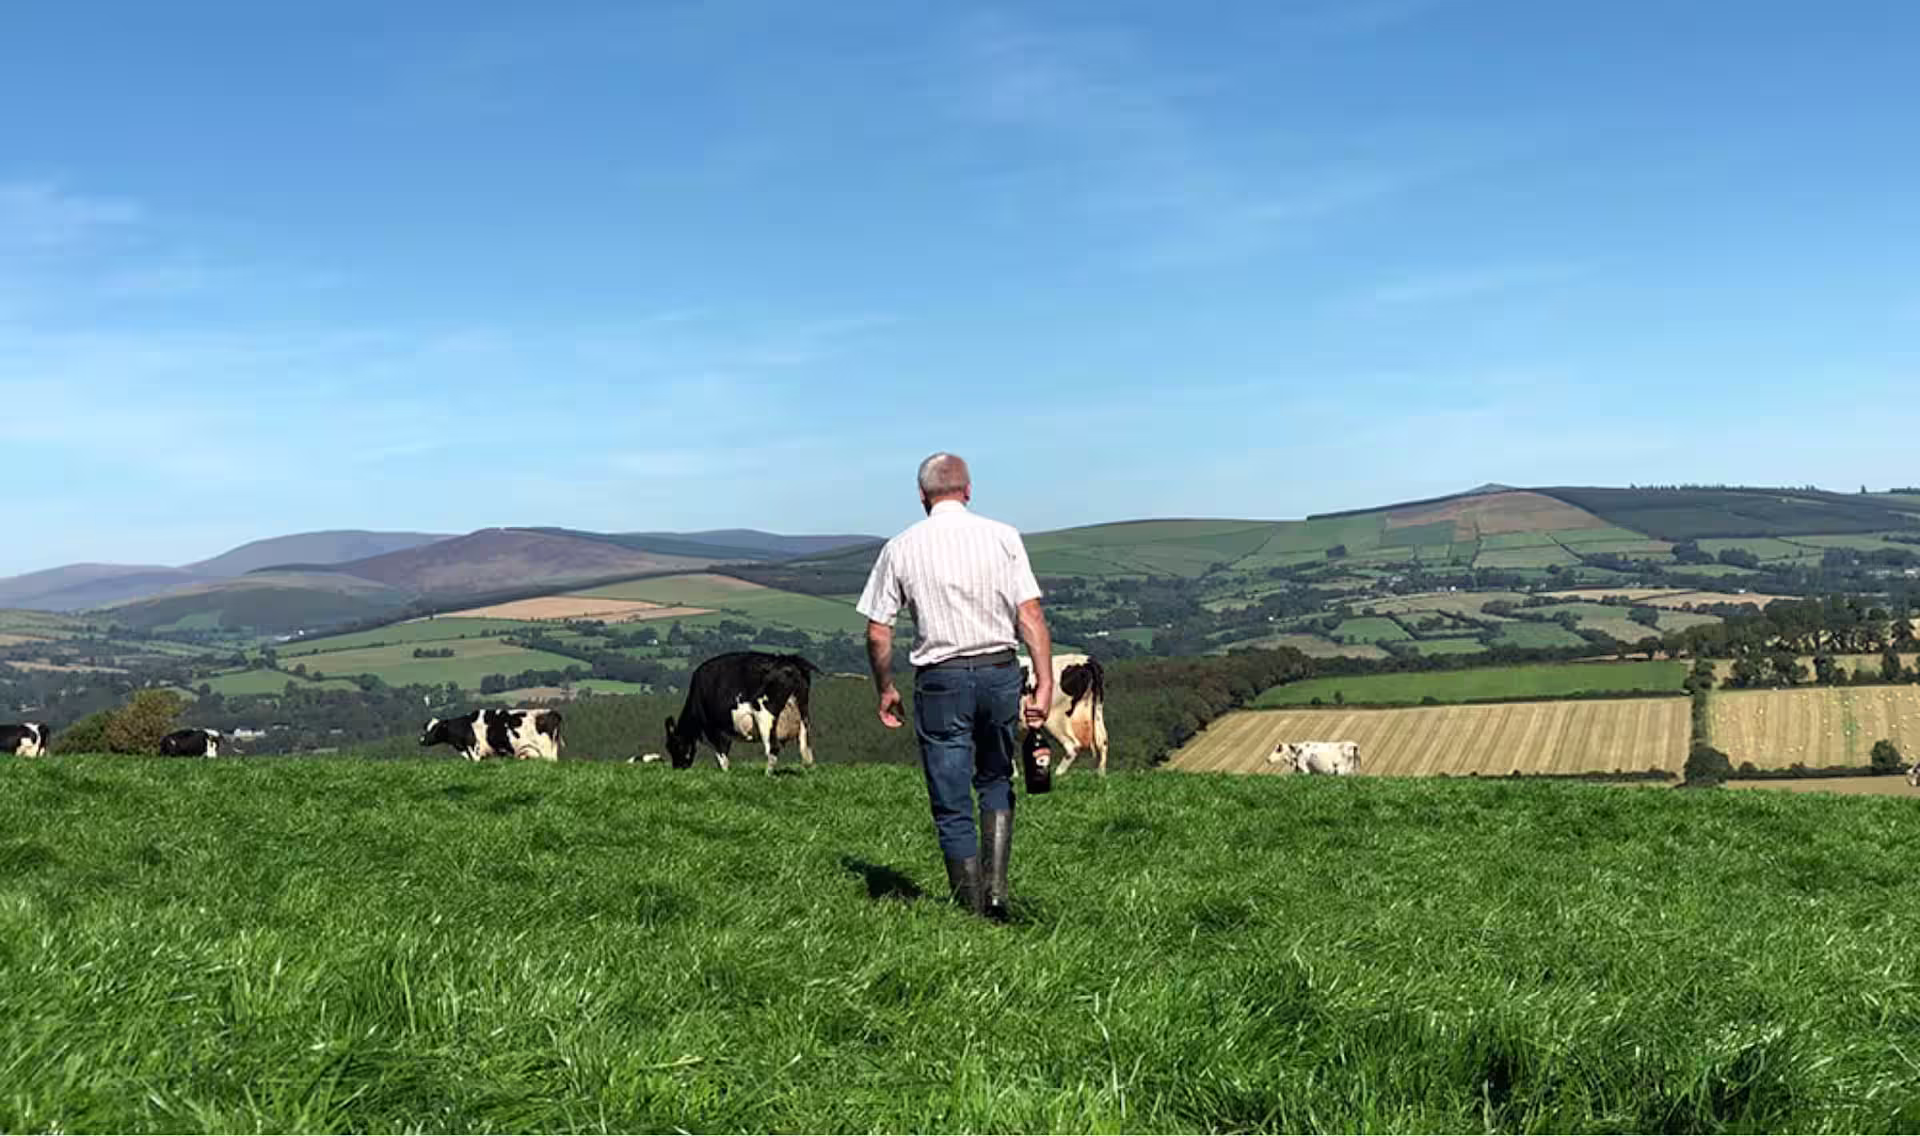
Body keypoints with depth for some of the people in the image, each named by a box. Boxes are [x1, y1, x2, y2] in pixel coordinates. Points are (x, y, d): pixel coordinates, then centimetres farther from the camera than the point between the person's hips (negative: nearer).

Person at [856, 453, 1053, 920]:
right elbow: (1031, 615, -7)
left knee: (952, 804, 7)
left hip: (940, 679, -2)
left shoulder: (901, 548, 0)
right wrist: (1045, 683, -7)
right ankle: (996, 887, 8)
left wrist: (885, 689, 13)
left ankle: (972, 911, 12)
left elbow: (877, 634, -1)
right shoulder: (1003, 537, 0)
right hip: (1001, 672, 2)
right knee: (996, 782, 21)